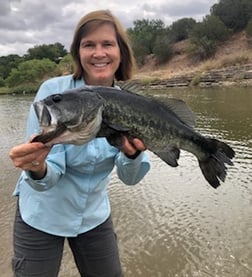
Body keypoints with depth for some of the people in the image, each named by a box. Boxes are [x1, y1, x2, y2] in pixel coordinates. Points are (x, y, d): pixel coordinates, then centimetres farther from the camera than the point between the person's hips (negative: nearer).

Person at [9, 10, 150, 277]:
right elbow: (49, 174, -22)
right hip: (42, 216, -3)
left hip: (94, 216, 3)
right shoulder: (53, 90, -21)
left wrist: (133, 154, -34)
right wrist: (38, 169, -45)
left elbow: (129, 177, -12)